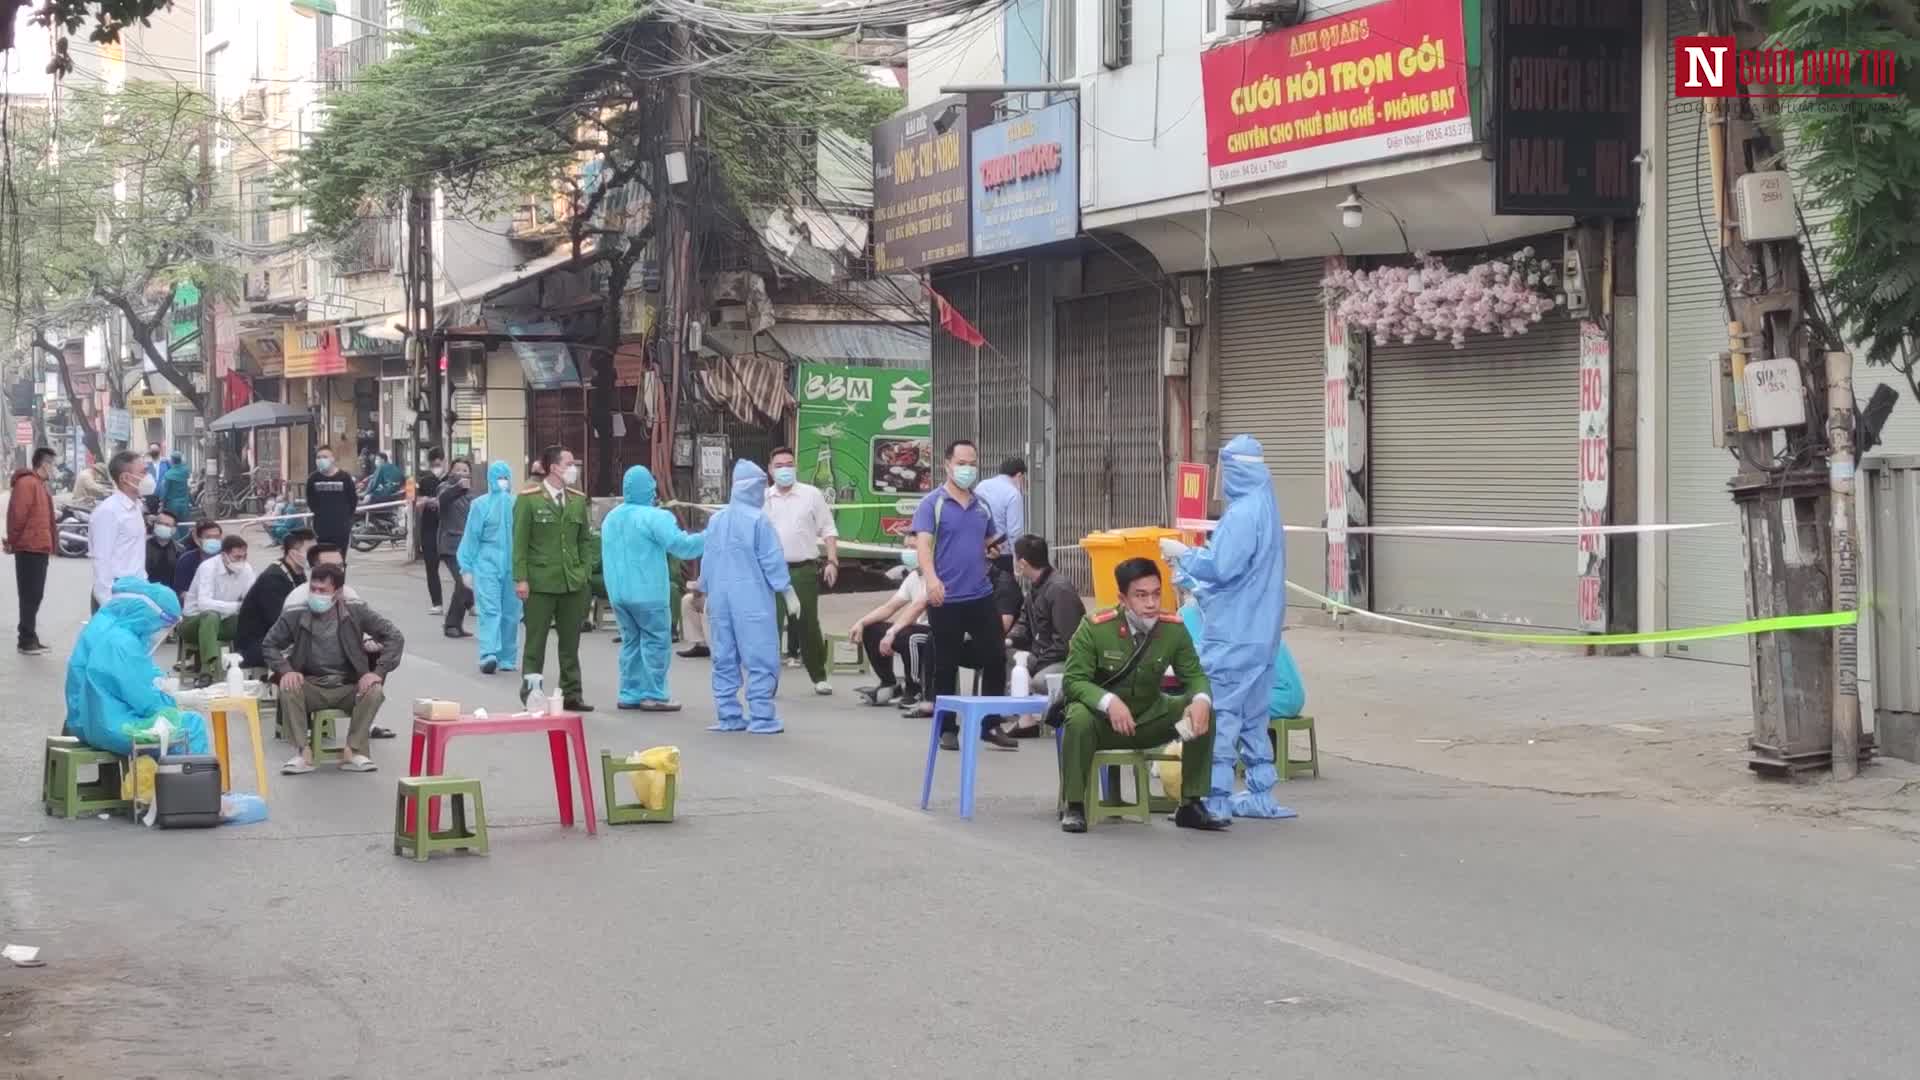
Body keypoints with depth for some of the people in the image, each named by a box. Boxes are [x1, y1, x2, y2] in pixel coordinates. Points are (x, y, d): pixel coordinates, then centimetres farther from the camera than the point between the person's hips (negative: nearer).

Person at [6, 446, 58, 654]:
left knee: (35, 596, 13)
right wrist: (13, 542, -12)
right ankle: (27, 641, -3)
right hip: (29, 549, -10)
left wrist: (49, 545, 15)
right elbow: (17, 515, -18)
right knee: (29, 596, -6)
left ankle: (30, 637, 19)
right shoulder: (27, 483, -14)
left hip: (40, 548, 10)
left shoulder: (41, 485, 18)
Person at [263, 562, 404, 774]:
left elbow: (395, 637, -4)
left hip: (348, 687, 0)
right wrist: (285, 670, -15)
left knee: (375, 691, -29)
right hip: (311, 686, 0)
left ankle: (353, 751, -21)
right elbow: (269, 644, 5)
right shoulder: (295, 615, -5)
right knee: (287, 689, -31)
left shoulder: (355, 611, -6)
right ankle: (303, 753, -24)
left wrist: (378, 672, -17)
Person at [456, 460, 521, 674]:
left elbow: (471, 538, 3)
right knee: (510, 611, 4)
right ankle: (507, 659, 6)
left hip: (486, 563, 0)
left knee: (489, 610, -1)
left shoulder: (480, 504, -3)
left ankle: (489, 653, -10)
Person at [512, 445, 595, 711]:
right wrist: (521, 578, -12)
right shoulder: (529, 499, -6)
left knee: (570, 642, 9)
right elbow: (519, 542, -8)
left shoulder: (577, 500, 9)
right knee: (535, 642, 3)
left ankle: (572, 694, 16)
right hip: (540, 582, -5)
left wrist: (582, 570, 6)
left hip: (573, 582, 5)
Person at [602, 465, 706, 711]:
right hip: (647, 593, -7)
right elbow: (681, 546, -19)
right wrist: (709, 537, -8)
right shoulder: (653, 517, -14)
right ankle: (654, 695, -2)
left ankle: (630, 693, 14)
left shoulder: (611, 518, 12)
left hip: (618, 592, 7)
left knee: (631, 640, 14)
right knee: (656, 641, 0)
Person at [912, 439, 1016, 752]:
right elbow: (923, 543, -18)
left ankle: (990, 724, 14)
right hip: (945, 598, -5)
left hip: (982, 596, 5)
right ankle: (946, 729, 13)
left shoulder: (981, 506, 11)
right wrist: (932, 579, -32)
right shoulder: (933, 503, -5)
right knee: (946, 666, 3)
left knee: (996, 658, 2)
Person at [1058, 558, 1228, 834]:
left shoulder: (1174, 628, -9)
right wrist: (1109, 701, -39)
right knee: (1079, 717, -37)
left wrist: (1201, 700, -28)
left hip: (1149, 718, 4)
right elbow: (1073, 680, -20)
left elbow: (1194, 675, -3)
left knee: (1203, 713, -18)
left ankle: (1192, 805, -8)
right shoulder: (1094, 628, -19)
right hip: (1103, 720, -3)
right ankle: (1073, 807, -20)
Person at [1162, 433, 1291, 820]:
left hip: (1234, 635, -10)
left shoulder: (1242, 514, -17)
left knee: (1219, 714, -6)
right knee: (1252, 714, 15)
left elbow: (1220, 566, -22)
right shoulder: (1265, 509, 15)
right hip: (1260, 632, 10)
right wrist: (1189, 575, 21)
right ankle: (1259, 794, 19)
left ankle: (1215, 799, -5)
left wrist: (1182, 553, -6)